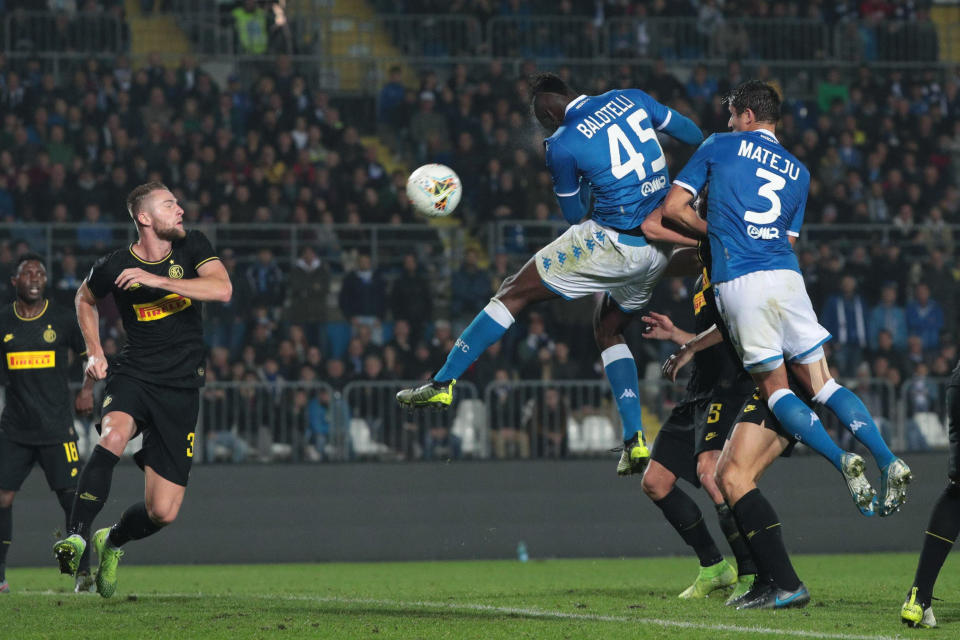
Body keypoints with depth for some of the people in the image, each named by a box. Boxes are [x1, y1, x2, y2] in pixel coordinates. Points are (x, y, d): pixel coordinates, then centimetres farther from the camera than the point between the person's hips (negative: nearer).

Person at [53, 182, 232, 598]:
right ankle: (77, 537, -38)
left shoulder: (192, 247, 0)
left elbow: (222, 289, -18)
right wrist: (95, 353, 9)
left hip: (181, 388, 1)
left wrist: (156, 279, -23)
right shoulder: (114, 267, -2)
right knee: (114, 435, -39)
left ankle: (112, 542, 31)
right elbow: (85, 299, 20)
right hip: (133, 375, -1)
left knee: (162, 513, -2)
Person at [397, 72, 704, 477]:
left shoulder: (563, 144, -9)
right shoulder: (631, 99, 6)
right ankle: (635, 441, 13)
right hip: (657, 251, 7)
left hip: (612, 244, -7)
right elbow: (692, 134, 15)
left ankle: (444, 382, 10)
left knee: (515, 292, 8)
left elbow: (575, 214, 2)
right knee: (608, 332, 25)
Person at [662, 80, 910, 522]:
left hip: (738, 283, -4)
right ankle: (888, 461, -11)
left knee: (775, 390, 5)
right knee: (823, 384, 8)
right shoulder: (799, 173, 23)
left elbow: (673, 208, 7)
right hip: (785, 277, 4)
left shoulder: (721, 146, 10)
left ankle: (841, 460, -17)